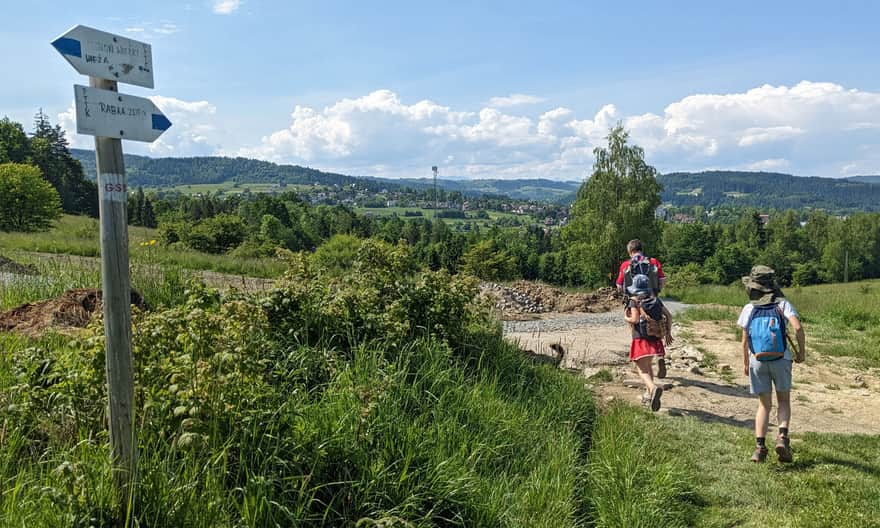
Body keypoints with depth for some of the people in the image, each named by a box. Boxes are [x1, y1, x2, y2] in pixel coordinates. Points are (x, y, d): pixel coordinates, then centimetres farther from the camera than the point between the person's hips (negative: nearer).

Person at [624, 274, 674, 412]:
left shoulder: (634, 301, -6)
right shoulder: (655, 300, 10)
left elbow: (635, 319, -18)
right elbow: (669, 316, 7)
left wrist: (626, 318, 2)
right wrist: (668, 333, 16)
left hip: (641, 339, -6)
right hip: (655, 339, 6)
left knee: (643, 370, -6)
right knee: (648, 365, 24)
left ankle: (653, 388, -34)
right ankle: (648, 395, 28)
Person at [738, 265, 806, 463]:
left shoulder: (749, 308, 2)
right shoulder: (783, 304, 1)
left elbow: (745, 340, 0)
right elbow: (797, 327, -15)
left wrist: (745, 363, 11)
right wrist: (801, 351, -2)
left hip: (757, 361, 1)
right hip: (781, 359, -1)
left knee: (764, 405, 10)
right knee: (783, 402, 16)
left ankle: (760, 446, -3)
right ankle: (782, 437, -6)